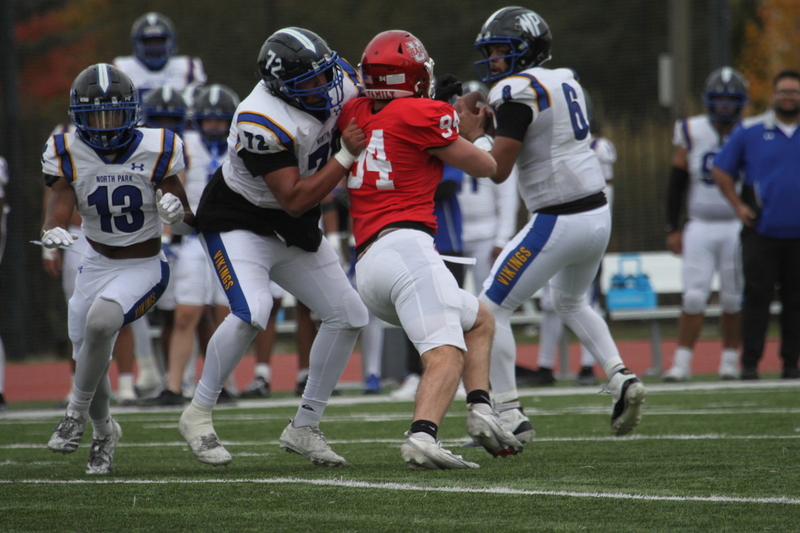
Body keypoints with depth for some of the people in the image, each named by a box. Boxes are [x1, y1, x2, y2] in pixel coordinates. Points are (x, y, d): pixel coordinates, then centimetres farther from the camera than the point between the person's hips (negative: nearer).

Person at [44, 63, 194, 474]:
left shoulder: (156, 151, -14)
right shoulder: (69, 154, -9)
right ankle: (104, 432, 40)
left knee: (100, 322, -32)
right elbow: (59, 208, -18)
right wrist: (52, 233, -41)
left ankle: (77, 412, -10)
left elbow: (187, 225, -9)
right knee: (89, 364, 7)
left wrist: (177, 213, -33)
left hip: (143, 268, -3)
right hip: (96, 266, 3)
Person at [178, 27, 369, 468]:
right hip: (239, 222, -8)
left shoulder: (338, 82, -11)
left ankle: (304, 428, 11)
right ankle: (197, 415, -11)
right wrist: (346, 156, -33)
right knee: (251, 311, -29)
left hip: (294, 232, 8)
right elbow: (295, 200, -31)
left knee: (348, 315, 2)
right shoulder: (264, 122, -33)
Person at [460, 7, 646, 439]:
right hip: (598, 215, 9)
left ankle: (510, 415, -4)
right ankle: (620, 378, 13)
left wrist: (472, 134, 2)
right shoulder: (565, 81, 13)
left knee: (493, 308, 1)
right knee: (570, 302, 32)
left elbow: (498, 170, -14)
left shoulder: (517, 91, -14)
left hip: (559, 221, -9)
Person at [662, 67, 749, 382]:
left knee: (734, 298, 4)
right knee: (694, 297, -5)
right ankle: (682, 362, -3)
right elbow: (676, 184, 7)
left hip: (737, 227, -1)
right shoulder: (692, 133, 3)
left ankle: (730, 359, 14)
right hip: (700, 226, 1)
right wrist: (673, 229, 3)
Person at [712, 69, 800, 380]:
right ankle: (749, 363, -2)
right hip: (761, 232, -2)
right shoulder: (750, 131, 2)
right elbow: (721, 171, 9)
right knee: (757, 296, -5)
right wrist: (738, 206, 1)